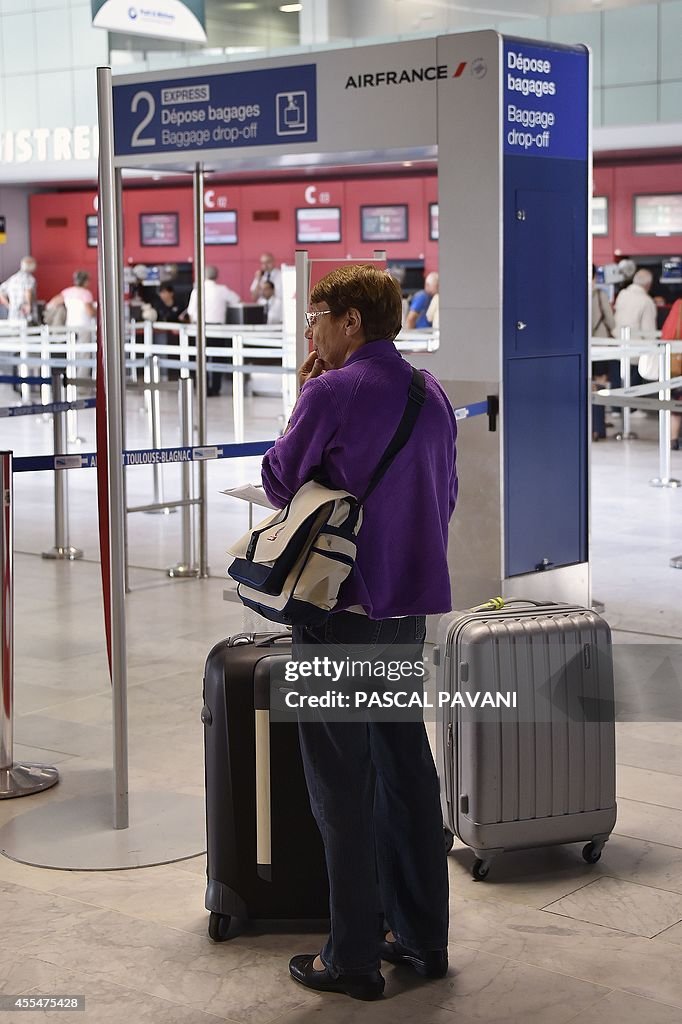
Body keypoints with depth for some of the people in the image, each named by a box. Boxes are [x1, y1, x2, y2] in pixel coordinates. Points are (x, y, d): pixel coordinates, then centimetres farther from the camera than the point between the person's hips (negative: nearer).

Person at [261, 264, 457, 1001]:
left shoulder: (332, 393, -13)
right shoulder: (432, 397, 8)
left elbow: (277, 483, -3)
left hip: (340, 609, -7)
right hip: (409, 608, 7)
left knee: (343, 781, 0)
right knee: (406, 766, 14)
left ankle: (353, 957, 6)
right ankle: (421, 936, 22)